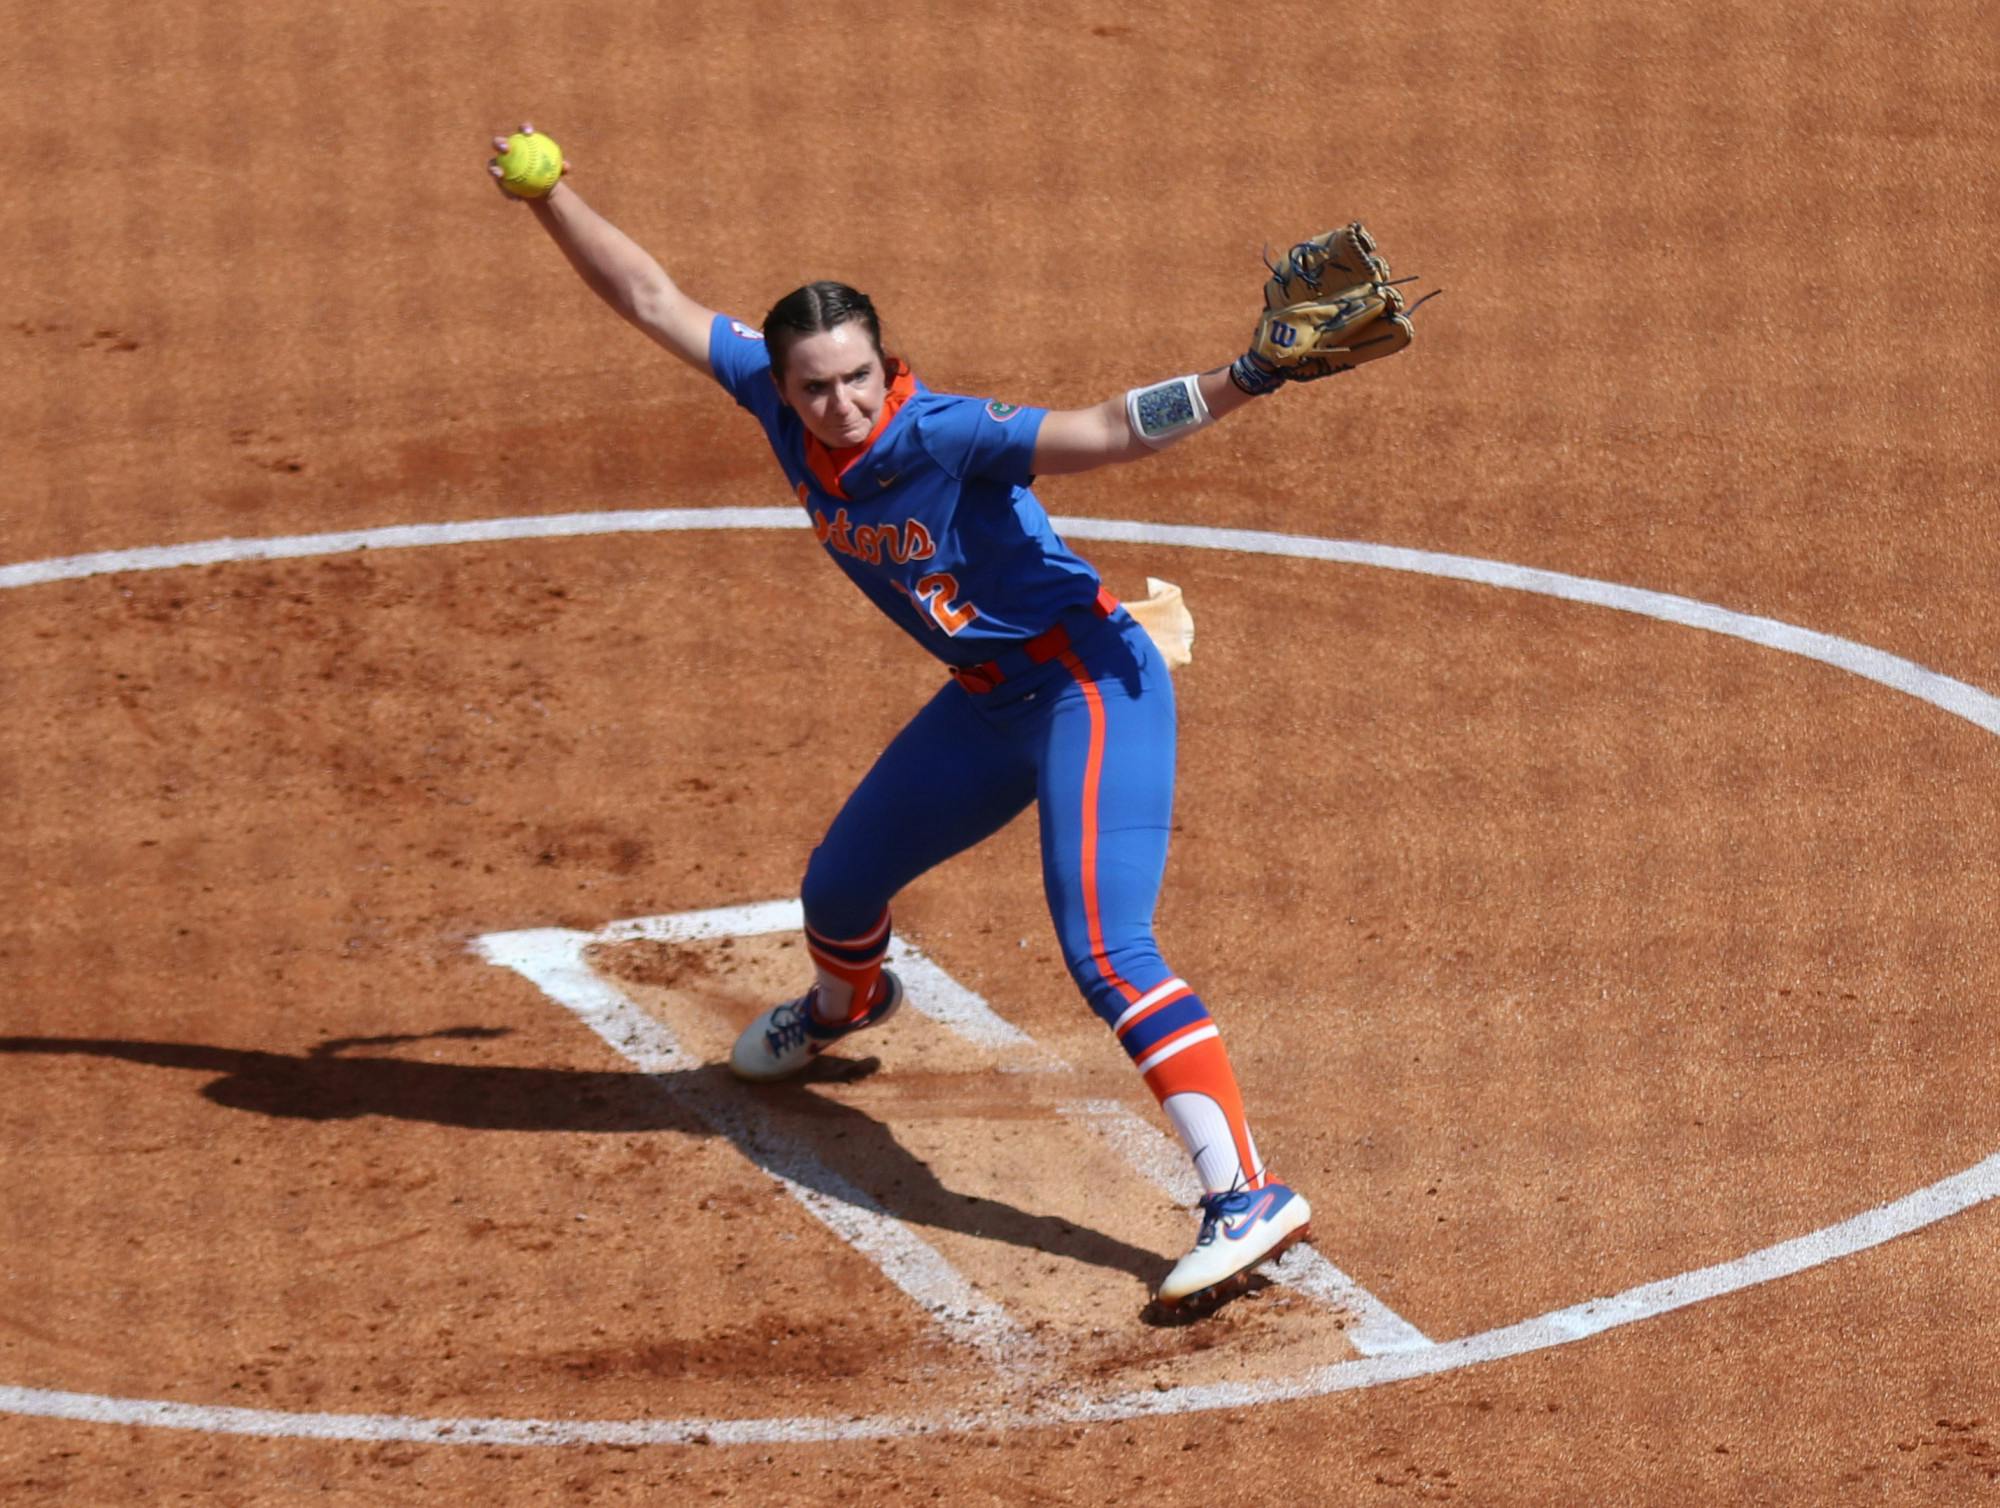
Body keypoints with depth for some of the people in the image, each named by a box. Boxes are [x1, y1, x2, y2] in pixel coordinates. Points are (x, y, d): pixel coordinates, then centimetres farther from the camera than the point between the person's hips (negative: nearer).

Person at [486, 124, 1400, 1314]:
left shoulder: (946, 436, -27)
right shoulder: (776, 399, -9)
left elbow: (1105, 432, -37)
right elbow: (656, 300, 1)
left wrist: (1241, 381, -50)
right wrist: (550, 199, -2)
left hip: (1092, 687, -8)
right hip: (989, 701, 8)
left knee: (1105, 950, -24)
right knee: (840, 888, 25)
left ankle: (1248, 1192, -29)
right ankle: (845, 1005, 63)